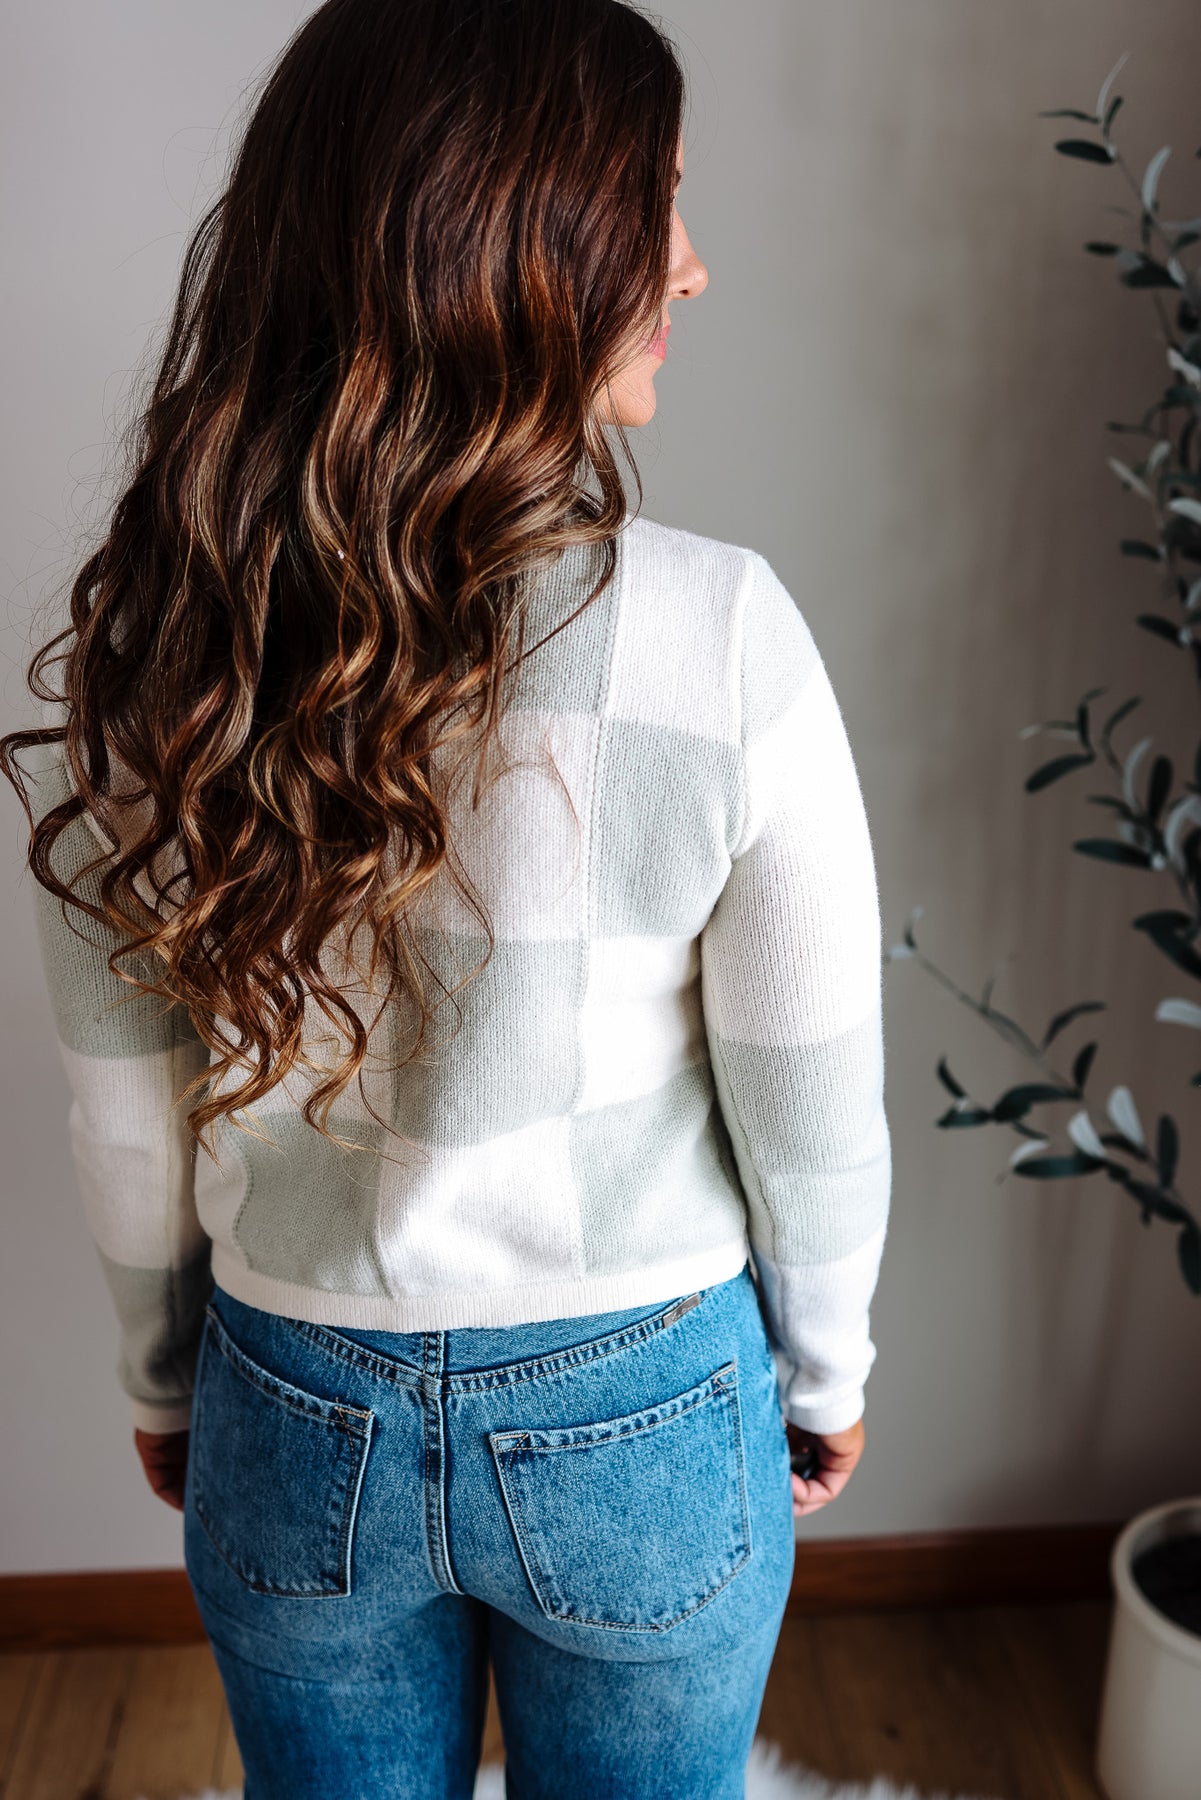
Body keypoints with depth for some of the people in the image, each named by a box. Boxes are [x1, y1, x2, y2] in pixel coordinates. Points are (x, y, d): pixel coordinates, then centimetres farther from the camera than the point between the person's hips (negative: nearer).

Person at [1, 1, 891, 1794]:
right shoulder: (717, 635, -23)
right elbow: (808, 1105, -13)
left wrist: (164, 1382, 12)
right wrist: (824, 1371, 6)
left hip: (296, 1424, 2)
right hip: (639, 1421, -1)